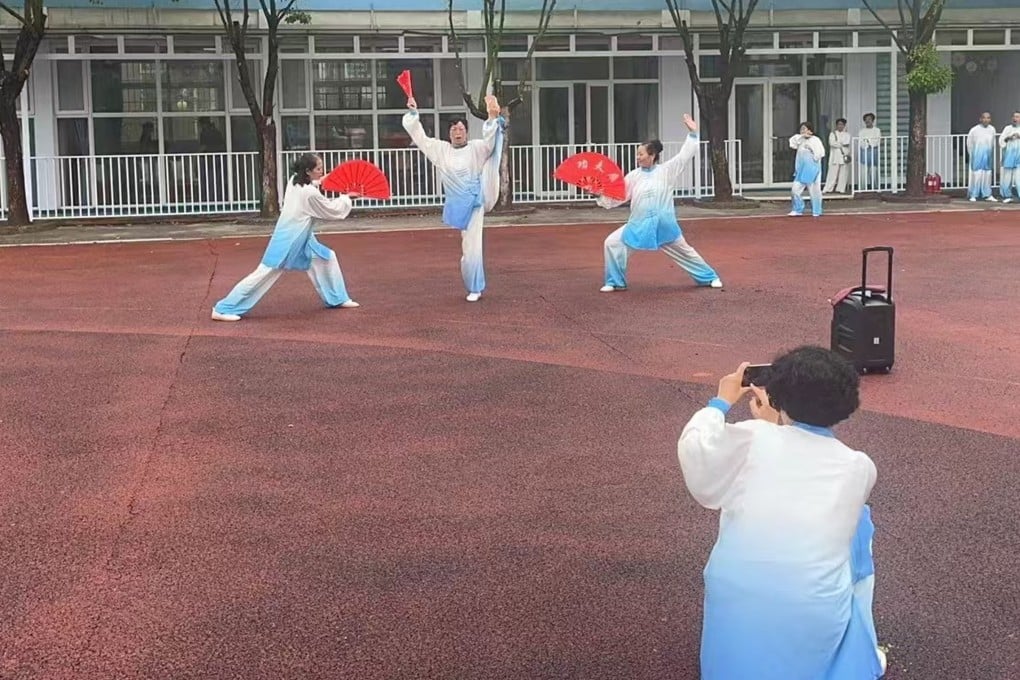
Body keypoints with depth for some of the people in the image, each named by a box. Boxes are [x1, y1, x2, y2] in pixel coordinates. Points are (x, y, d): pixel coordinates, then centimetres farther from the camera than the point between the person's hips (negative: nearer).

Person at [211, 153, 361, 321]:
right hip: (287, 241, -10)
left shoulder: (295, 181, 0)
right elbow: (332, 210, -9)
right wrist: (346, 198, 5)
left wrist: (318, 182, 14)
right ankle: (223, 309, -5)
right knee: (265, 273, -8)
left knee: (327, 257, 16)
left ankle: (337, 299, 29)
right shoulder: (311, 193, -23)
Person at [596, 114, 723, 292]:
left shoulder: (666, 171, -5)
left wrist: (693, 134, -10)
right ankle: (615, 282, 5)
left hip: (663, 224, -2)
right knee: (612, 243, -9)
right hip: (639, 224, 2)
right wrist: (599, 194, -10)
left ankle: (710, 277, 30)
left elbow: (684, 156, -6)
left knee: (684, 251, 10)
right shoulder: (634, 175, 1)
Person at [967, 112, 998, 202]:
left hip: (988, 156, 4)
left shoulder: (992, 129, 4)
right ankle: (973, 195, 2)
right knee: (976, 174, -4)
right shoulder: (974, 130, -7)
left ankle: (987, 195, 13)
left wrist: (992, 156, 13)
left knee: (987, 175, 7)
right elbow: (969, 142, 2)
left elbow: (993, 143, 13)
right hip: (977, 157, -4)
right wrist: (972, 154, 6)